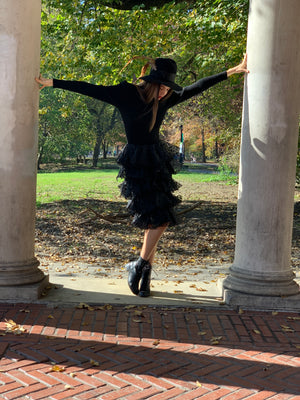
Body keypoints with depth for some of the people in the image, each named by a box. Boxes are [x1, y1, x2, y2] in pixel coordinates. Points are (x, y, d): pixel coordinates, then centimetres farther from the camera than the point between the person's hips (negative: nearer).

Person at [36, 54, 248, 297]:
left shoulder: (166, 99, 3)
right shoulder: (126, 94, -10)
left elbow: (197, 87, 7)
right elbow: (88, 89, -9)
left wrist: (232, 72, 7)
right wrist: (51, 83, -10)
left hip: (157, 160, 5)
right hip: (136, 163, -5)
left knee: (156, 220, 1)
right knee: (159, 218, -11)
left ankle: (140, 267, 15)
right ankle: (144, 268, 7)